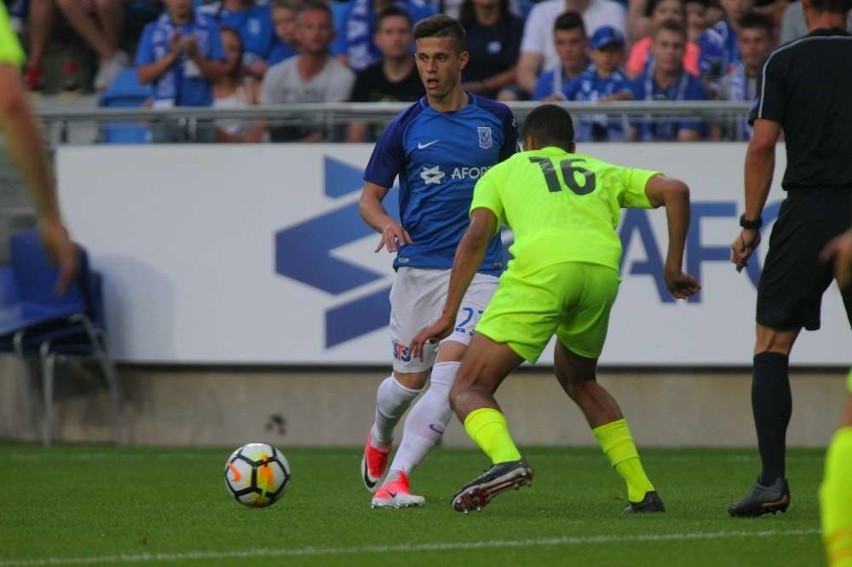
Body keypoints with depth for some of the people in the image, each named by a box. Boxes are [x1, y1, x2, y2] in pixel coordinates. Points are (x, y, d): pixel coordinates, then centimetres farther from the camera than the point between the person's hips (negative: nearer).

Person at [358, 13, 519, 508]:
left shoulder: (496, 118, 5)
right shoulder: (405, 127, 1)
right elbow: (369, 197, 4)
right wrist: (386, 224, -17)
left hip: (479, 268, 0)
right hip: (418, 268, 0)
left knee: (449, 373, -18)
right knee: (410, 380, 8)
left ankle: (396, 480, -21)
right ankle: (380, 439, 43)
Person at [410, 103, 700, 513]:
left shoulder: (503, 172, 28)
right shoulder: (603, 171, 35)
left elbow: (476, 236, 11)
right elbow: (675, 191, 20)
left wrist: (448, 317, 8)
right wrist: (674, 268, 24)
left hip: (541, 267, -4)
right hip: (602, 269, 4)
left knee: (469, 389, 2)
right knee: (578, 379, 31)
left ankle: (506, 460, -29)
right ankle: (642, 492, 24)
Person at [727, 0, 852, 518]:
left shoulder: (783, 62, 0)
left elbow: (763, 145, -5)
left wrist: (751, 224, 1)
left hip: (807, 213, -2)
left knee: (771, 345, 3)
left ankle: (773, 480, -8)